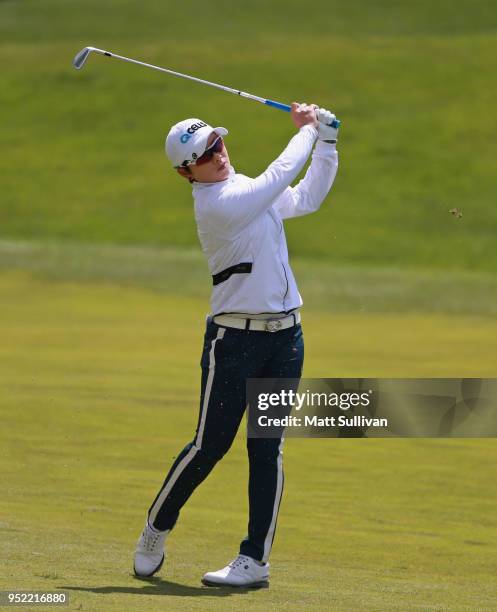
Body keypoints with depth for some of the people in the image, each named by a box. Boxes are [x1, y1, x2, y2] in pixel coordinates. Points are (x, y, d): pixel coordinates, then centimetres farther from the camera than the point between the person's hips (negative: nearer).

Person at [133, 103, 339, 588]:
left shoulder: (251, 190, 13)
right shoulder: (216, 203, -14)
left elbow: (307, 196, 23)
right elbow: (281, 175, -14)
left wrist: (326, 138, 14)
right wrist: (308, 130, 0)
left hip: (285, 337, 7)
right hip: (234, 339, -7)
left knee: (267, 448, 2)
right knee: (210, 446, -4)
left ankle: (256, 559, 3)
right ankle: (155, 530, 18)